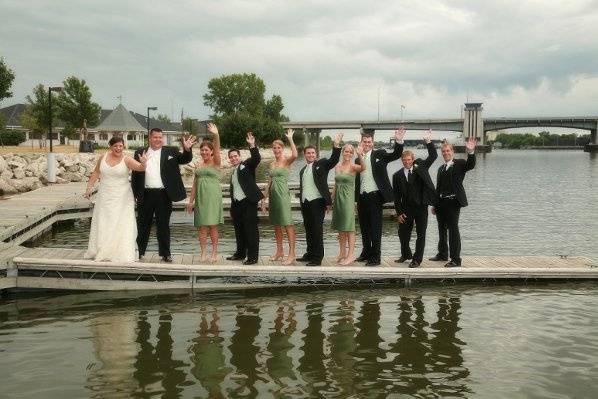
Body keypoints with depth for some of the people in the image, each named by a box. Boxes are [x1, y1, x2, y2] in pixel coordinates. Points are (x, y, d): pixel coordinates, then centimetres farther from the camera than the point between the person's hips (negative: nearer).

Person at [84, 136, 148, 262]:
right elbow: (96, 173, 11)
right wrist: (89, 188, 9)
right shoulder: (103, 158, 0)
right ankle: (101, 252, 26)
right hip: (105, 197, 4)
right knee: (103, 224, 13)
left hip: (122, 198, -4)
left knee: (122, 225, -3)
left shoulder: (126, 160, -11)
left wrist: (143, 163, -47)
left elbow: (140, 168, -25)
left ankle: (124, 254, 4)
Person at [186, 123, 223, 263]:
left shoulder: (216, 163, -1)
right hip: (200, 197, 4)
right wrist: (191, 200, 11)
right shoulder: (198, 166, 12)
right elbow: (195, 184, 15)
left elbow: (217, 150, -19)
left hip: (213, 197, -4)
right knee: (202, 226, 3)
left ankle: (214, 253, 5)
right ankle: (203, 253, 7)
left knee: (213, 225, -2)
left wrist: (216, 135, -36)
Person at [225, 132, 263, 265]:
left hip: (248, 202, -7)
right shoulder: (233, 172, 21)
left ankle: (253, 257, -5)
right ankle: (240, 253, 23)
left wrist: (252, 145, -32)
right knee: (239, 230, 12)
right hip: (236, 203, 7)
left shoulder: (247, 165, 2)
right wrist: (232, 208, 21)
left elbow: (256, 158, -18)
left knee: (251, 229, -7)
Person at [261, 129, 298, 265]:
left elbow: (295, 155, -28)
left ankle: (292, 254, -13)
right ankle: (279, 251, 20)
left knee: (287, 223, -11)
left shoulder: (287, 161, -4)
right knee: (277, 224, 11)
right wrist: (264, 198, 17)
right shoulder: (272, 164, 15)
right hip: (273, 194, 7)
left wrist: (290, 139, -21)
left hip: (283, 194, -7)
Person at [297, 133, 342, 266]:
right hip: (305, 202, 6)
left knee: (317, 230, -6)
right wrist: (302, 203, 16)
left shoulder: (321, 164, 2)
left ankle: (318, 257, -3)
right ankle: (310, 254, 22)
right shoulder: (303, 170, 20)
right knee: (308, 230, 12)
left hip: (317, 202, -6)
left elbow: (334, 160, -14)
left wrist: (337, 145, -28)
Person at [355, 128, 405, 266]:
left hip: (375, 196, -5)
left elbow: (395, 155, -12)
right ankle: (366, 252, 24)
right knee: (364, 227, 12)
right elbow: (357, 180, 15)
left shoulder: (379, 154, 2)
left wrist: (398, 141, -29)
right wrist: (355, 198, 12)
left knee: (375, 227, -3)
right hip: (362, 197, 5)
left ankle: (375, 256, -1)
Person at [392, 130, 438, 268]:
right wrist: (399, 213, -2)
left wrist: (428, 142, -18)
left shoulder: (420, 167, 2)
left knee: (421, 234, 0)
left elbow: (433, 156, -6)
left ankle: (417, 259, 9)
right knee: (403, 233, 11)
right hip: (406, 208, 2)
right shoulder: (397, 176, 3)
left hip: (421, 207, -2)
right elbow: (396, 197, 3)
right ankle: (406, 254, 33)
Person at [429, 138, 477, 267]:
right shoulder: (441, 168, 18)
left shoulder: (459, 164, 0)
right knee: (442, 229, 17)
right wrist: (435, 204, 17)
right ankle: (442, 254, 31)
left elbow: (471, 165, -21)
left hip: (453, 202, -7)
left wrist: (471, 152, -38)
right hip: (441, 202, 7)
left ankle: (456, 259, -6)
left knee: (453, 230, -8)